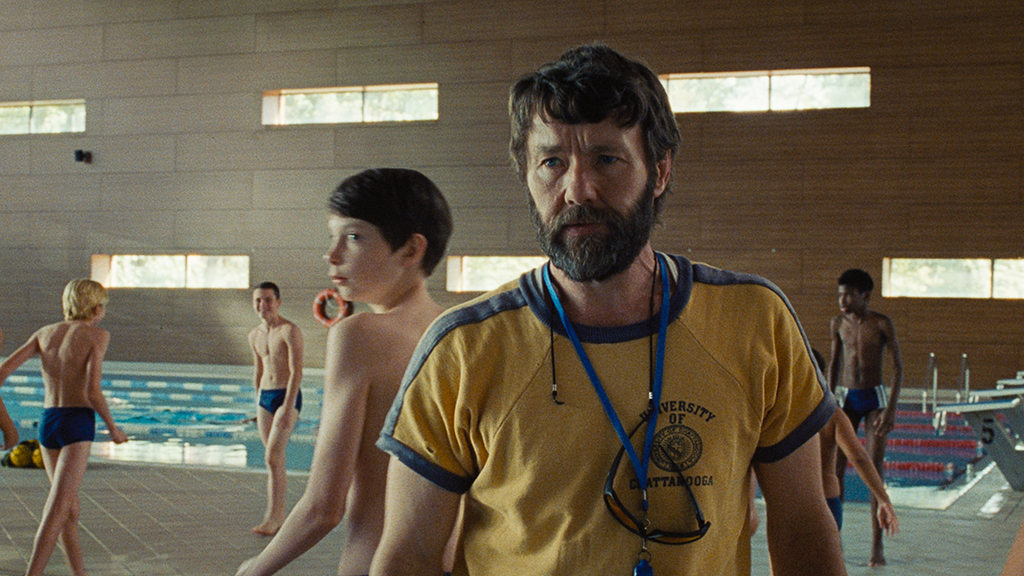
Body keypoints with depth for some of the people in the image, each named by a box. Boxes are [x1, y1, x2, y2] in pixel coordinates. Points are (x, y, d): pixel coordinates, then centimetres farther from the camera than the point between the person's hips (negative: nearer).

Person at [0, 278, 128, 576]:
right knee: (56, 512, -11)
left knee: (71, 508, 19)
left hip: (47, 423, 6)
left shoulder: (44, 333, 11)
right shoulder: (98, 335, -5)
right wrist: (113, 428, -1)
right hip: (77, 425, -6)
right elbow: (93, 391, -15)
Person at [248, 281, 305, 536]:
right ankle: (279, 517, 16)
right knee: (274, 460, 9)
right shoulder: (254, 336, 11)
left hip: (288, 396, -7)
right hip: (265, 397, 7)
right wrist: (259, 402, 25)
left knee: (273, 457, -16)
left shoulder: (290, 331, -12)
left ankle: (272, 518, -14)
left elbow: (296, 373, -17)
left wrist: (287, 408, -23)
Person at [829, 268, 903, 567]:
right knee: (835, 468, 0)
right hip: (846, 398, 3)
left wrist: (891, 409, -15)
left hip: (875, 398, -3)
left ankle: (877, 546, 0)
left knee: (875, 472, -4)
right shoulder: (838, 323, 4)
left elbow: (898, 367, -7)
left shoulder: (882, 324, -8)